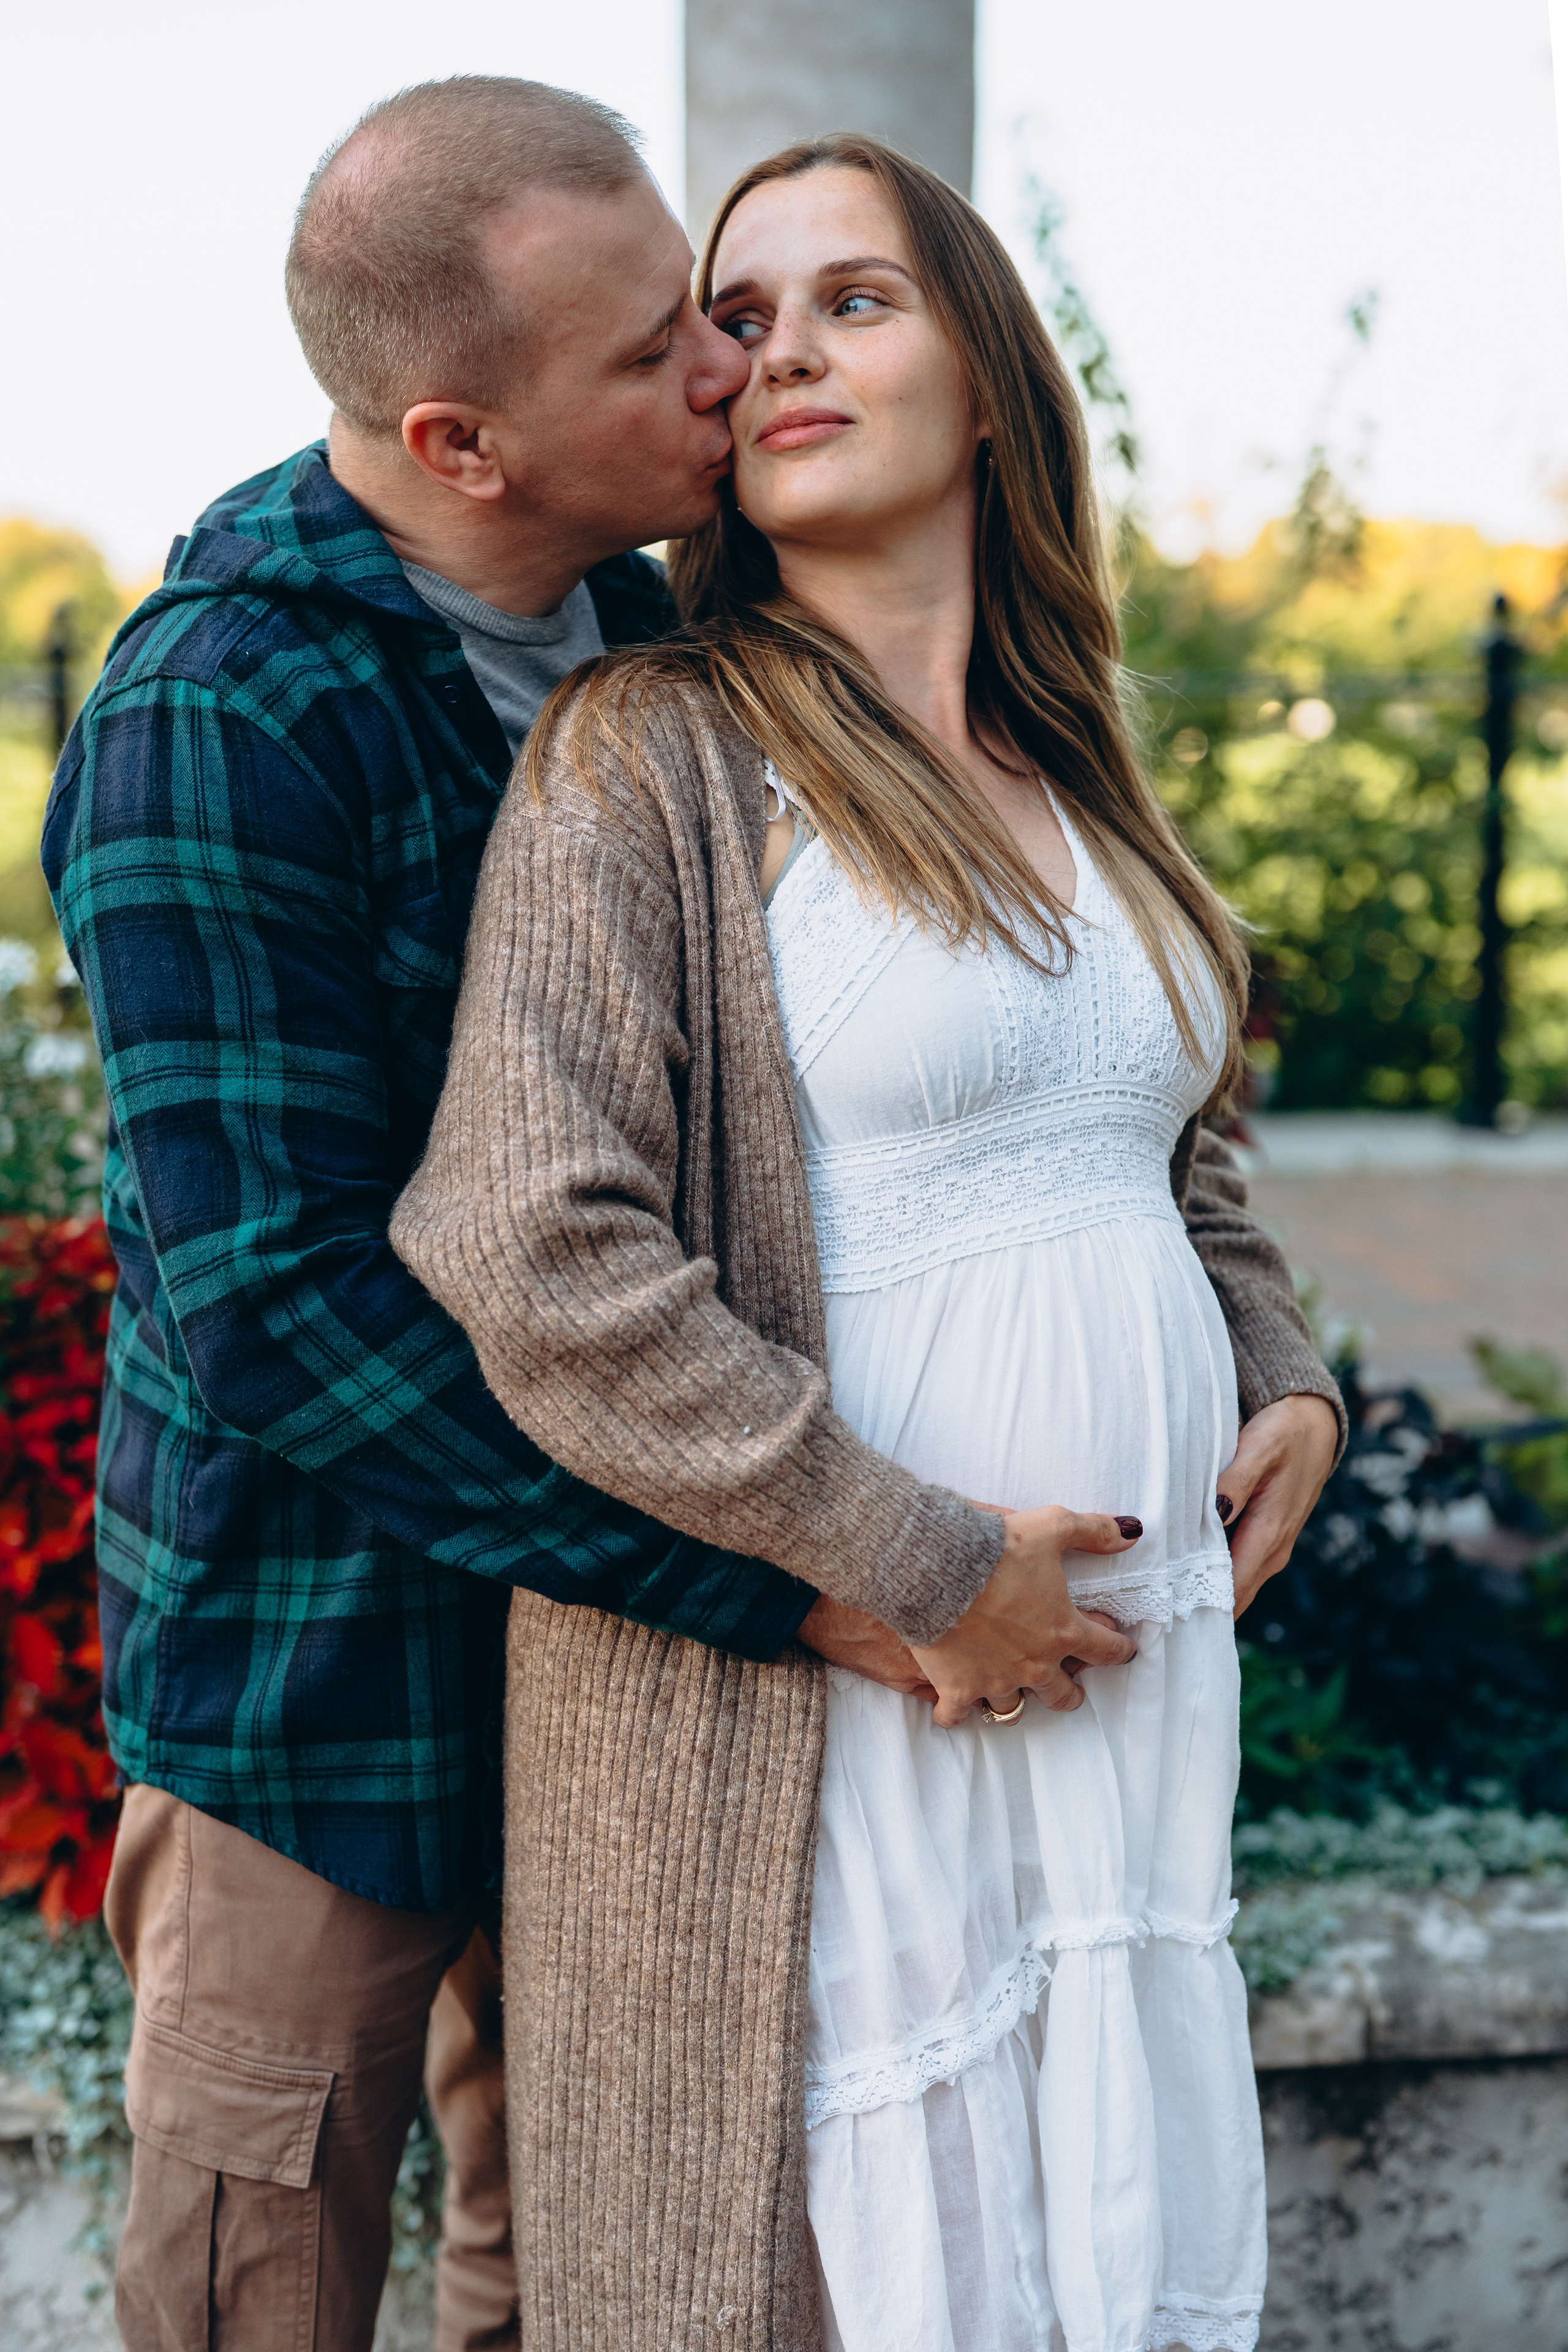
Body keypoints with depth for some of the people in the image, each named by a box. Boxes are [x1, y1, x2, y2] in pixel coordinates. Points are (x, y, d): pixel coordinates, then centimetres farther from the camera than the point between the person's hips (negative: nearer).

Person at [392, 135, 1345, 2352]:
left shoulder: (1076, 773, 12)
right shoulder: (650, 756, -9)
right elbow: (532, 1252, -19)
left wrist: (1289, 1382, 8)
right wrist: (920, 1566, -18)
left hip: (1137, 1656, 6)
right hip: (814, 1706, -6)